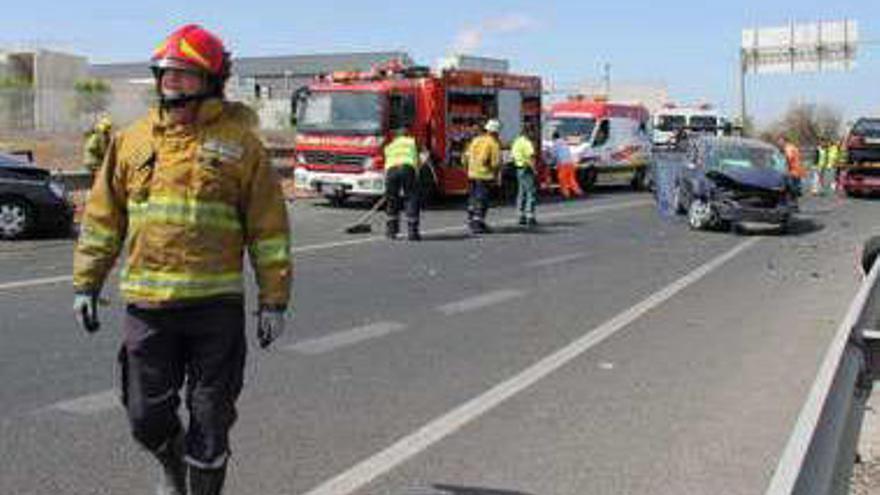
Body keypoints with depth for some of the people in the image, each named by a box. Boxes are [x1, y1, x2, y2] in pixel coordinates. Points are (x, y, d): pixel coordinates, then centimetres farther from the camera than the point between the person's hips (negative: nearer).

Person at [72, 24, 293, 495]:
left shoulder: (238, 140, 0)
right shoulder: (132, 140, 9)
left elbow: (268, 226, 0)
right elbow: (102, 218, 13)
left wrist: (273, 299, -2)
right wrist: (86, 283, 9)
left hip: (216, 302, -3)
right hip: (146, 302, 3)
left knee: (210, 417, 6)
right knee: (146, 417, 9)